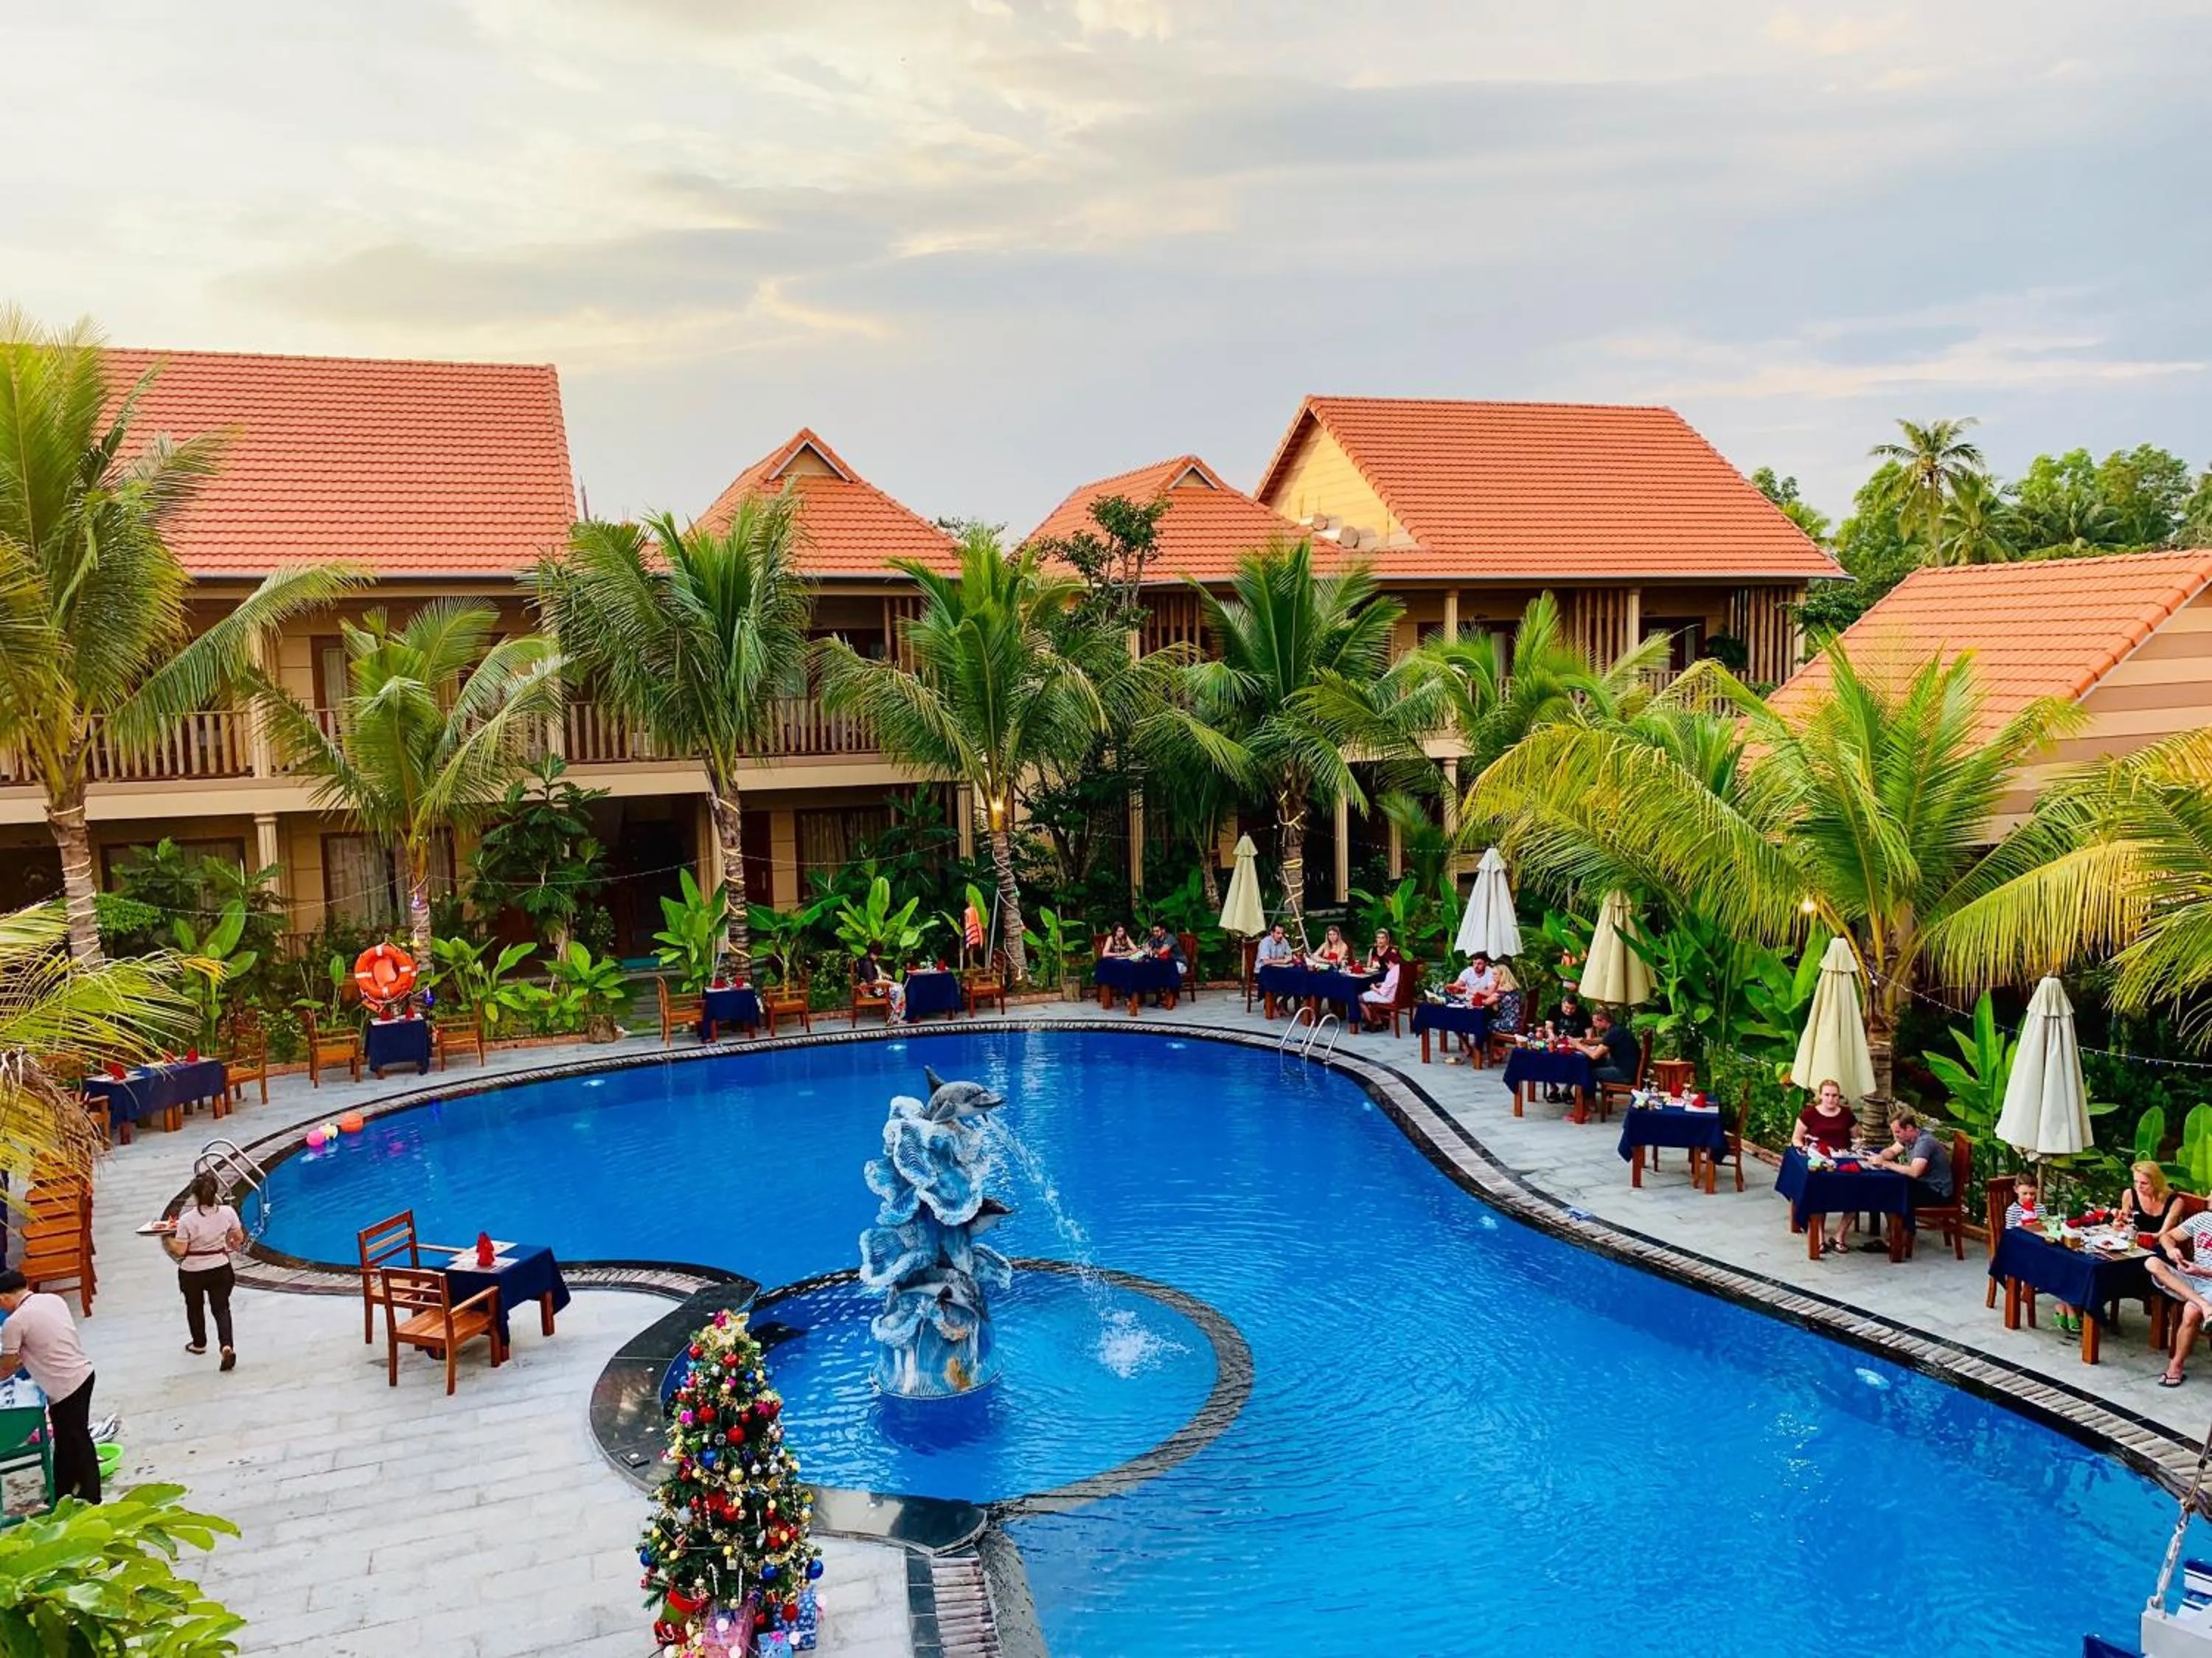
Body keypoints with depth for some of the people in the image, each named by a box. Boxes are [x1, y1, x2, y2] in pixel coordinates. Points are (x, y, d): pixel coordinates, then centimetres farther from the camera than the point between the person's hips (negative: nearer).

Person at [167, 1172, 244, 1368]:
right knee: (221, 1308, 10)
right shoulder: (228, 1212, -14)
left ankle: (199, 1344, 42)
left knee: (194, 1308, 23)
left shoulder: (187, 1219, -23)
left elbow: (180, 1250, -18)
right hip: (220, 1269, 2)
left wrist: (166, 1237, -3)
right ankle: (227, 1346, -10)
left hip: (192, 1271, -2)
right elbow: (239, 1238, -2)